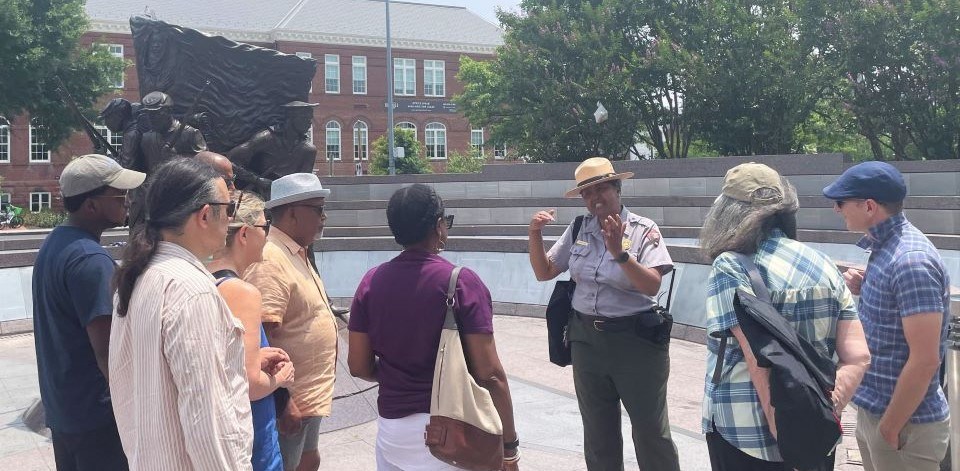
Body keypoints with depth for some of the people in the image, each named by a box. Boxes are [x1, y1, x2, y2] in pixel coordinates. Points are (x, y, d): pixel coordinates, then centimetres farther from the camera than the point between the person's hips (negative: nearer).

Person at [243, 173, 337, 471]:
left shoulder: (296, 254, 11)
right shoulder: (270, 260, -21)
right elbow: (261, 339, -26)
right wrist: (282, 403, -26)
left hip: (309, 396, 10)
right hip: (288, 402, -10)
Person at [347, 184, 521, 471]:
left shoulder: (372, 282, -2)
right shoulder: (462, 282, -13)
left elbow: (359, 366, 2)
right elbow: (489, 373, -16)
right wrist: (510, 444, -9)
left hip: (392, 426, 3)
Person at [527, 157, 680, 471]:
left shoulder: (643, 230, -9)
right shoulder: (578, 230, 4)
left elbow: (652, 286, -20)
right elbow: (544, 272, 9)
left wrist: (619, 253, -32)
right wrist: (535, 236, -5)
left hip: (636, 339, -4)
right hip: (587, 339, 5)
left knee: (651, 431, 2)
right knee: (598, 433, 16)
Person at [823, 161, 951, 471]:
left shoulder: (910, 260, -23)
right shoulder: (886, 246, 6)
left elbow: (924, 360, -24)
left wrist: (890, 428, -18)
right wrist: (864, 291, 0)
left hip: (907, 423, -9)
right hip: (873, 410, 9)